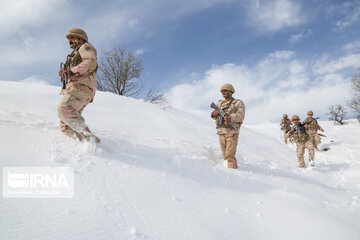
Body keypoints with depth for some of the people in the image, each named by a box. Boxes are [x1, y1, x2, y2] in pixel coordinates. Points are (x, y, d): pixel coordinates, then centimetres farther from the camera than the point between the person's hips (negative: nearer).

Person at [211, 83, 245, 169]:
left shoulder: (238, 103, 3)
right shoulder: (220, 103, 19)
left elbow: (240, 115, -11)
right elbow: (215, 117, 15)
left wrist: (230, 117, -29)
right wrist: (214, 114, -10)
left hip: (232, 132, -5)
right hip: (221, 132, 5)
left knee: (230, 155, -14)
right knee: (225, 155, 9)